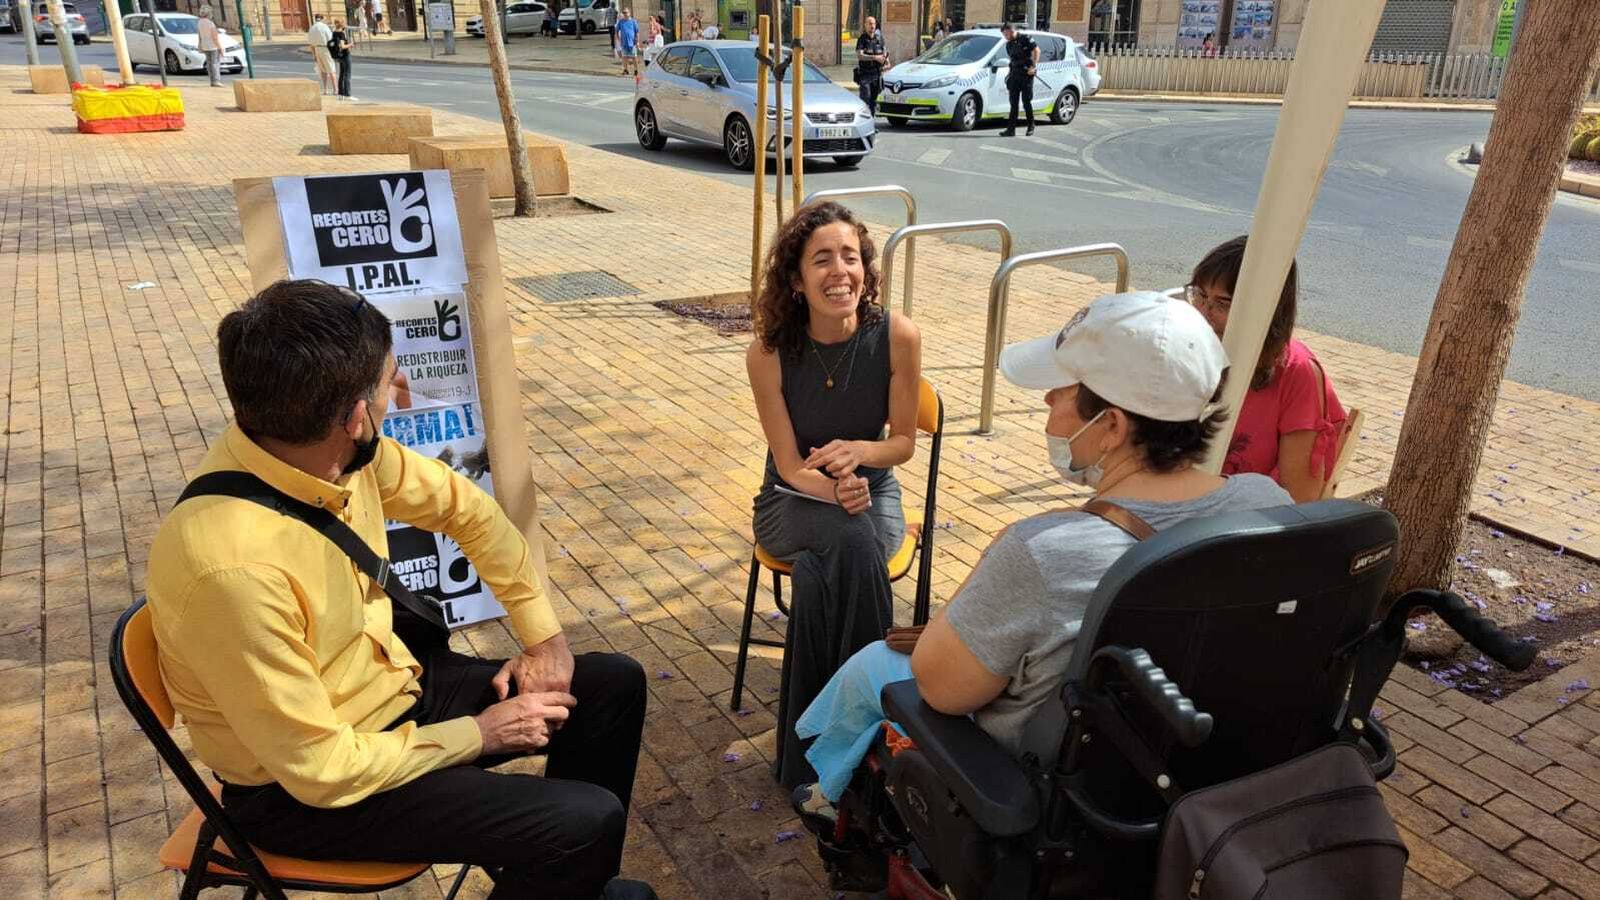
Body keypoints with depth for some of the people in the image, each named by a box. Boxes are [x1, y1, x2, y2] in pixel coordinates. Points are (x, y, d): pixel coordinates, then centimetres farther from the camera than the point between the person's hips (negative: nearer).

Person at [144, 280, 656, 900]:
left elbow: (465, 507, 3)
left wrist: (543, 635, 0)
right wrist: (479, 734, -14)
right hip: (303, 791, -7)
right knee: (586, 823, -19)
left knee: (615, 684, 6)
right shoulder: (235, 565, -35)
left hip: (394, 683, 8)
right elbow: (321, 769, -27)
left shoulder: (331, 450, -14)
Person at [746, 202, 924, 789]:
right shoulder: (768, 353, -16)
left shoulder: (898, 337, -15)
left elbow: (904, 442, -4)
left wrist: (857, 450, -25)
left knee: (819, 571, -32)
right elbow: (790, 465, -11)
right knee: (851, 540, -35)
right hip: (794, 499, 0)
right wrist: (834, 489, -31)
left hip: (873, 494, 1)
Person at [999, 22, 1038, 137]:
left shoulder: (1025, 38, -6)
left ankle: (1031, 126, 14)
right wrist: (1010, 73, 11)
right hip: (1014, 74, 6)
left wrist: (1034, 66, -13)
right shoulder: (1009, 44, 14)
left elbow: (1036, 50, -7)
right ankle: (1011, 129, 1)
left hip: (1026, 74, -6)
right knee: (1013, 103, 2)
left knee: (1026, 102, -1)